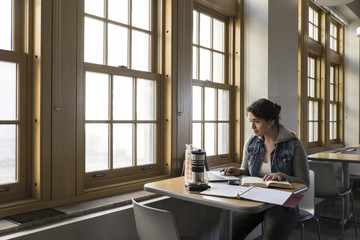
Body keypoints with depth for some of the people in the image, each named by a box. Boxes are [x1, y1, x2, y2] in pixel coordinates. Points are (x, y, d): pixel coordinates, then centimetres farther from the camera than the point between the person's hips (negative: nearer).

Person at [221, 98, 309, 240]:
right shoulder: (251, 143, 5)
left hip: (282, 204, -3)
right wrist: (238, 172, -3)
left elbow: (304, 183, -5)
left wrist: (282, 176, -23)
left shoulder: (293, 145, -8)